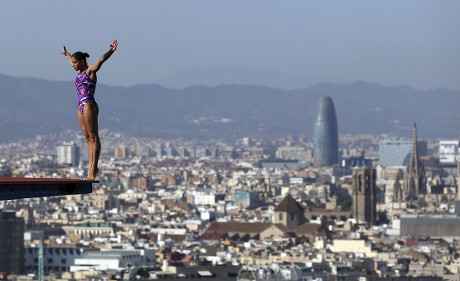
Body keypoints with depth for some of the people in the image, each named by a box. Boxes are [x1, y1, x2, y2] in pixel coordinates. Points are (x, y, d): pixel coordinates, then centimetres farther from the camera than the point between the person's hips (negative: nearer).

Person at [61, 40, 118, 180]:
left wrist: (111, 51, -35)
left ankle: (94, 168, -14)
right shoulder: (80, 72, 20)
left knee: (93, 136, -10)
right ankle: (91, 168, 2)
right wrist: (66, 54, 60)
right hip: (81, 107, 9)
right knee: (88, 138, 5)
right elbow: (72, 61, 42)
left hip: (89, 105, -9)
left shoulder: (90, 71, -2)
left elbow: (101, 60, -20)